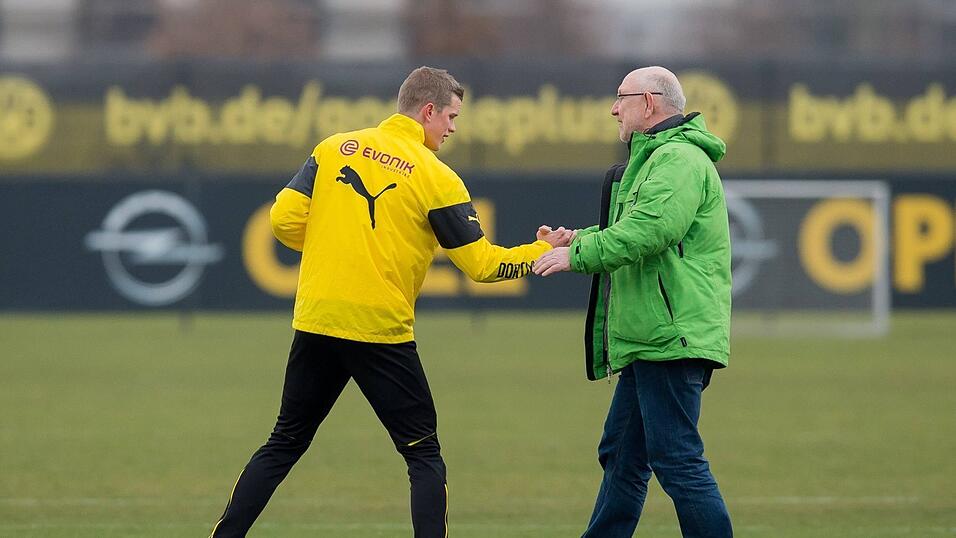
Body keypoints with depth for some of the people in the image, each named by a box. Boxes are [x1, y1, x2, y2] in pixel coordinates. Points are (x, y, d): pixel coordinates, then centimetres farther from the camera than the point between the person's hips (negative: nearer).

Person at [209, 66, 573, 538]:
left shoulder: (334, 149, 6)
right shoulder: (435, 177, -5)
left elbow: (285, 220, 1)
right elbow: (481, 264, -2)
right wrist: (542, 252, 12)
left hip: (316, 322, 4)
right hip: (383, 331, -4)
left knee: (283, 445, 15)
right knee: (424, 455, 6)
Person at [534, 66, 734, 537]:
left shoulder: (679, 159, -12)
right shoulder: (654, 159, 24)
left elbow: (648, 232, -24)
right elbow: (628, 228, 29)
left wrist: (577, 256, -16)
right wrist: (577, 239, 13)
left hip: (672, 337, -11)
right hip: (651, 340, 11)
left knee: (676, 458, -13)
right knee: (621, 458, 15)